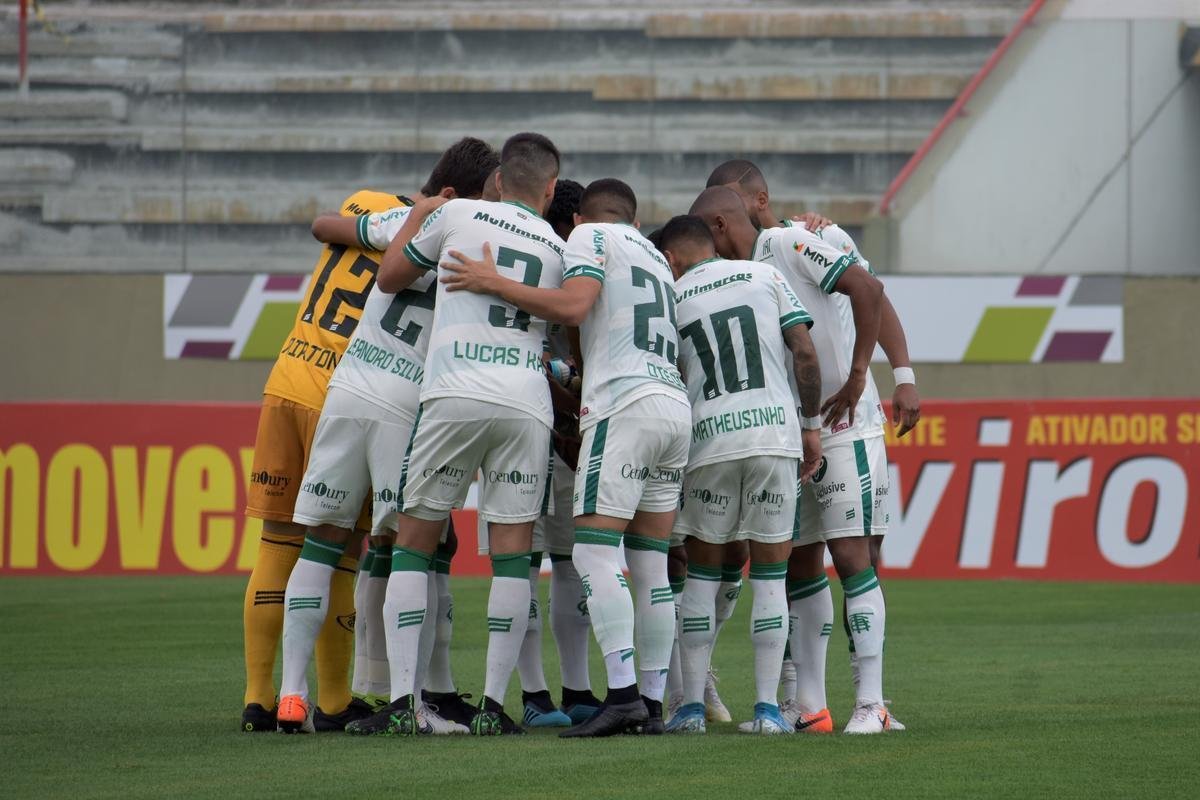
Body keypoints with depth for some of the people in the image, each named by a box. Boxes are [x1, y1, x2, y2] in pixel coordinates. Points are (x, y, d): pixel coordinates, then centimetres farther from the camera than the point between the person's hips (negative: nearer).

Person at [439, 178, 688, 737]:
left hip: (624, 403, -8)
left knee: (595, 551, -12)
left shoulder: (590, 236, 7)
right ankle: (652, 703, 5)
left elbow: (574, 306, -10)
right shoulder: (656, 257, 29)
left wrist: (494, 284, -6)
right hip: (676, 403, 8)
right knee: (650, 564, 8)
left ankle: (623, 694, -22)